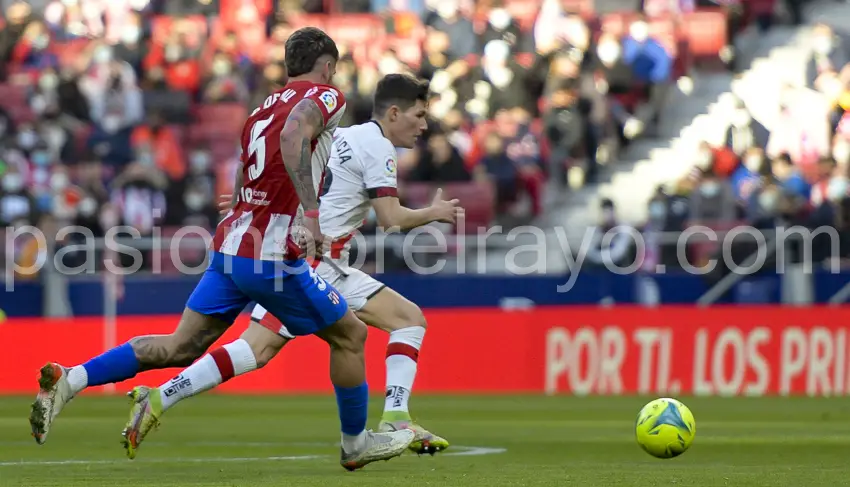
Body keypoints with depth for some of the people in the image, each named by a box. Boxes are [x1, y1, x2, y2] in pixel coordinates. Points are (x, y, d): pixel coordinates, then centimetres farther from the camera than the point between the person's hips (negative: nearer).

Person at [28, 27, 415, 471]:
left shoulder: (262, 110, 19)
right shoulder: (324, 97, -4)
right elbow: (293, 134, -28)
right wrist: (310, 211, -37)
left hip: (229, 247, 7)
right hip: (272, 254, -7)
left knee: (180, 347, 8)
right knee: (350, 335, 10)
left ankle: (68, 381, -3)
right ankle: (355, 443, 22)